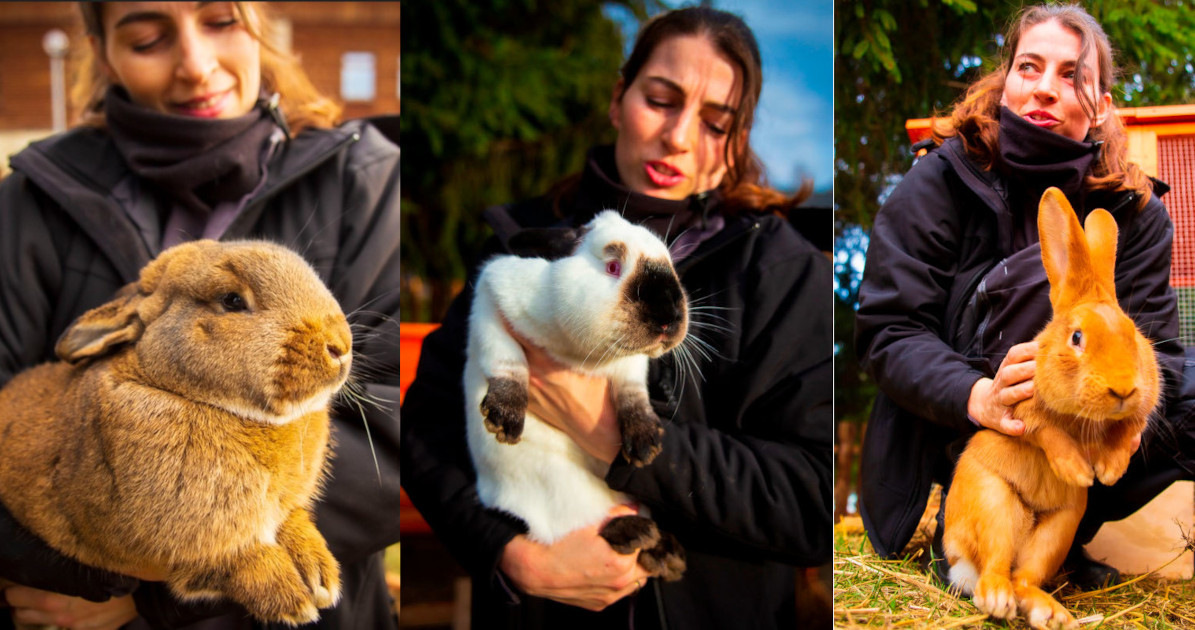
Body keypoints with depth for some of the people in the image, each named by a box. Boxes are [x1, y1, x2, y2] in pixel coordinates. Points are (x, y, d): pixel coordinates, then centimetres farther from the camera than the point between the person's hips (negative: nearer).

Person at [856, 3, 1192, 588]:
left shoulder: (1135, 210, -2)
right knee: (1041, 271, -26)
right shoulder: (937, 183, -10)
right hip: (949, 436, -4)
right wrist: (980, 398, -37)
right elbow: (888, 330, -17)